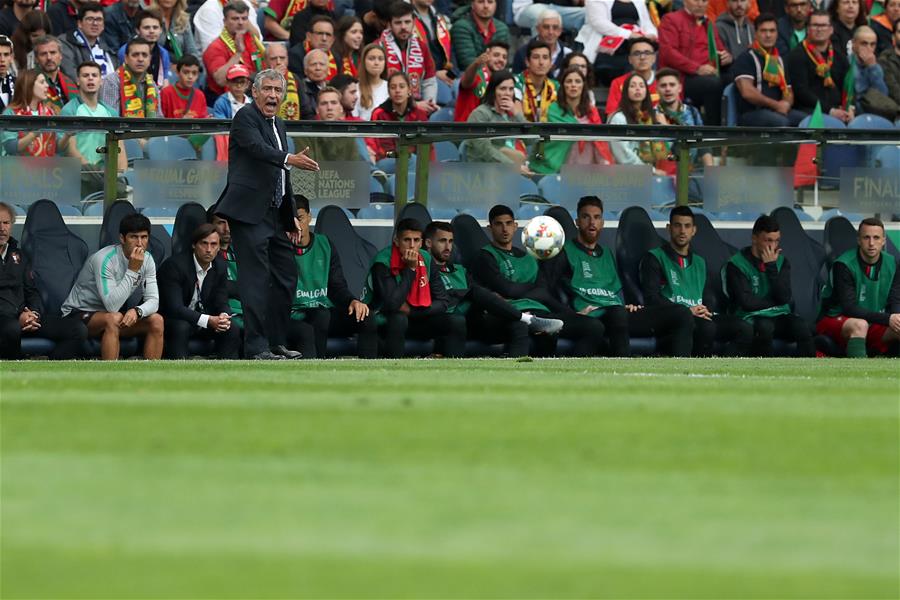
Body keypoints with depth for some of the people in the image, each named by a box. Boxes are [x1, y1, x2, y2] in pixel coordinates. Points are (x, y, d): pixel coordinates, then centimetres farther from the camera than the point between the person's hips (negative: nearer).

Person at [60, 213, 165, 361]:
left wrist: (137, 311, -30)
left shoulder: (147, 260, -5)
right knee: (114, 318, -37)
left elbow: (153, 301, -7)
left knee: (156, 321, -13)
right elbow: (112, 306, -34)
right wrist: (133, 270, -35)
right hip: (79, 315, -7)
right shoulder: (104, 259, -27)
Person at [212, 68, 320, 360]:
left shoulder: (278, 124, 21)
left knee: (285, 277, 10)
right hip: (249, 213, -9)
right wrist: (289, 159, -40)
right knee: (256, 278, -11)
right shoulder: (246, 117, -5)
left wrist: (290, 219, 24)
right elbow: (258, 147, -25)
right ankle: (256, 347, -11)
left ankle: (275, 341, 18)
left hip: (273, 215, 9)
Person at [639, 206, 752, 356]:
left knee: (744, 329, -21)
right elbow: (651, 298, -4)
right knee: (707, 327, -38)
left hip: (701, 317, 6)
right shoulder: (655, 258, 10)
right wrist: (687, 311, -14)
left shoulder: (699, 263, 29)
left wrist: (705, 311, -4)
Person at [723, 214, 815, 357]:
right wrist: (775, 302, -1)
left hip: (779, 316, 4)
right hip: (750, 318, -4)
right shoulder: (737, 264, -4)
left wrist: (772, 267, -9)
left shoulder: (781, 262, 11)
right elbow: (747, 302, -13)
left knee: (802, 326, -27)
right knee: (765, 327, -38)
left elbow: (785, 297, -3)